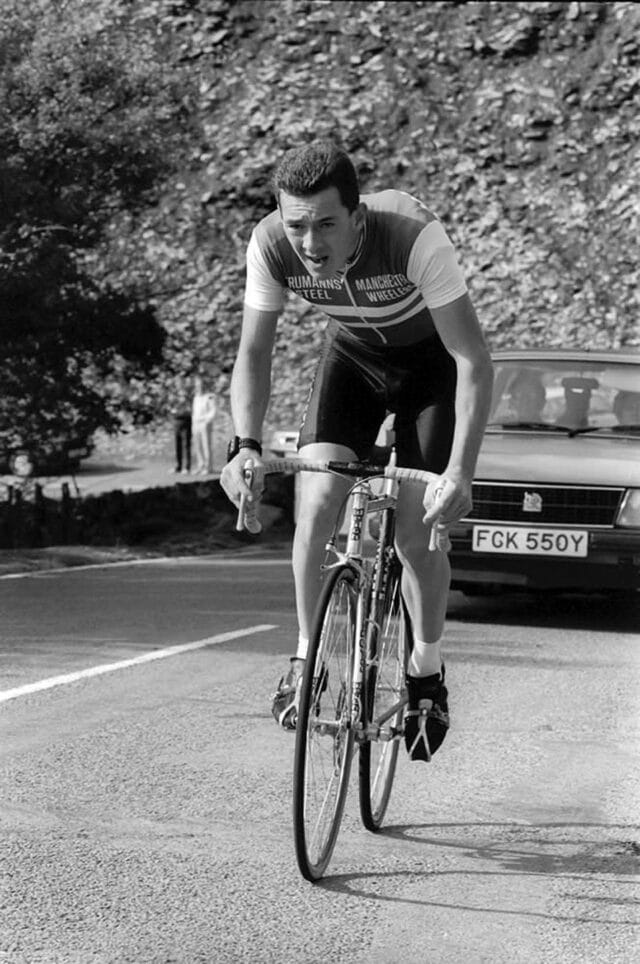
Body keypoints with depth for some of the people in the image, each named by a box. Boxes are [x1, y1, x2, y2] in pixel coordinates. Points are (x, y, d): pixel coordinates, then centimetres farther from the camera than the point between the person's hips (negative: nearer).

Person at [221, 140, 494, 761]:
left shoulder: (414, 236, -39)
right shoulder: (271, 245, -28)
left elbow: (474, 362, -37)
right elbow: (254, 352, -17)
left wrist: (461, 472, -46)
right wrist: (245, 444, -33)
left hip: (430, 358, -3)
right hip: (353, 356, 3)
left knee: (415, 529, -11)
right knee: (316, 502, -18)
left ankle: (427, 675, 13)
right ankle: (306, 660, 2)